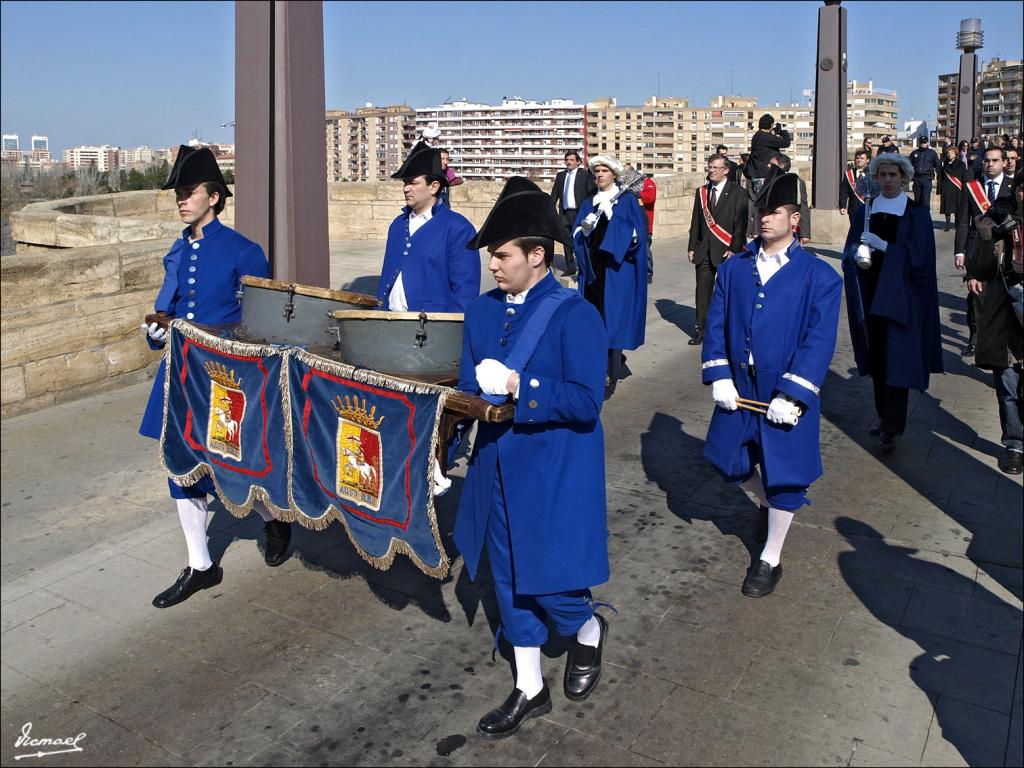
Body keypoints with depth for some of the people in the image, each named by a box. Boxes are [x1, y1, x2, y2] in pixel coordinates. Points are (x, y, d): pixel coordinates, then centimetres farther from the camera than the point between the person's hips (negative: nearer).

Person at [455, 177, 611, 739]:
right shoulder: (483, 310, 4)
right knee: (509, 580, 15)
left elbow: (585, 403, -21)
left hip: (555, 476, -6)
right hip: (498, 467, 6)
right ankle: (529, 689, 34)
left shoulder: (575, 316, -15)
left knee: (546, 581, 1)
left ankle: (588, 631, 38)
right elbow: (470, 390, 9)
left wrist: (515, 385, -28)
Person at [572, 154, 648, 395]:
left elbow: (637, 233, -8)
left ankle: (611, 377, -3)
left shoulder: (627, 200, 1)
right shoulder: (589, 203, 14)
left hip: (617, 269, -4)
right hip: (593, 269, 4)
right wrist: (585, 228, -11)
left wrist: (612, 217, -18)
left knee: (613, 318, -6)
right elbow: (576, 235, 11)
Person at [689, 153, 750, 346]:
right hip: (704, 250, 4)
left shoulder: (738, 193, -2)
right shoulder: (702, 192, 13)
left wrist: (733, 249, -13)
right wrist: (692, 247, 8)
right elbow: (696, 221, 14)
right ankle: (701, 329, 10)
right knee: (703, 290, 4)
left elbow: (740, 224, -6)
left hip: (726, 250, -4)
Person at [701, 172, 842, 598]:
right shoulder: (733, 268, 3)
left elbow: (819, 342, -14)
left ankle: (770, 558, 26)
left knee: (784, 474, 7)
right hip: (739, 389, 4)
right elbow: (716, 325, 2)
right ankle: (765, 503, 49)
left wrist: (793, 395, -20)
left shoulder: (819, 276, -9)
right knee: (730, 463, 16)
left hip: (786, 397, -4)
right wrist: (718, 377, -9)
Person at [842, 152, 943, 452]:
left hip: (900, 296, -4)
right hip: (871, 293, 4)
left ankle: (891, 428, -4)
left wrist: (883, 246, -20)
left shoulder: (917, 213, -1)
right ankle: (884, 414, 23)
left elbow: (919, 255, -9)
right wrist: (858, 255, -15)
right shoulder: (865, 211, 10)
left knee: (896, 359, -7)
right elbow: (850, 249, 8)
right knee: (877, 356, 9)